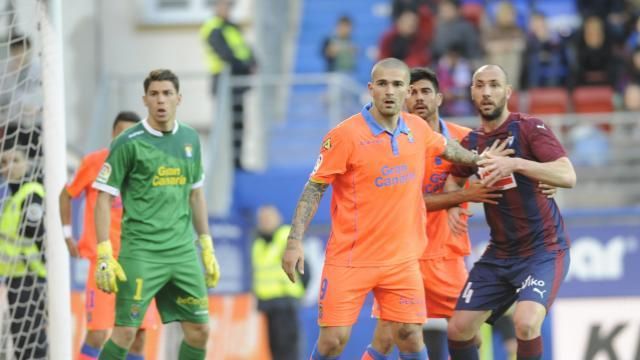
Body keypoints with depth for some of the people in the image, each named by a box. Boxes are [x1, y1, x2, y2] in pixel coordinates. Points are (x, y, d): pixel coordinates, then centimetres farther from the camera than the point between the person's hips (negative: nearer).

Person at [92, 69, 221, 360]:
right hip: (141, 251, -5)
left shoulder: (190, 139, 10)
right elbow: (104, 199, -6)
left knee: (199, 330, 3)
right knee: (125, 331, -11)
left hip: (183, 250, 5)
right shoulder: (128, 143, -6)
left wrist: (207, 248, 18)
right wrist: (104, 255, -13)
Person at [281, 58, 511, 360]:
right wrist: (295, 241, -15)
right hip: (349, 260, -4)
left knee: (410, 334, -2)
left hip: (401, 259, 4)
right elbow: (314, 189, -9)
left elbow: (447, 149, 26)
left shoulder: (418, 129, 3)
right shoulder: (345, 135, -12)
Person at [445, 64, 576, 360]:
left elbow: (568, 176, -26)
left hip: (544, 250, -6)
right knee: (458, 329, 4)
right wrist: (454, 205, 4)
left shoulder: (529, 129, -13)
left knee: (526, 322, -29)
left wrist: (515, 163, -38)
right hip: (500, 254, 6)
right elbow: (454, 179, 26)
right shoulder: (470, 143, 5)